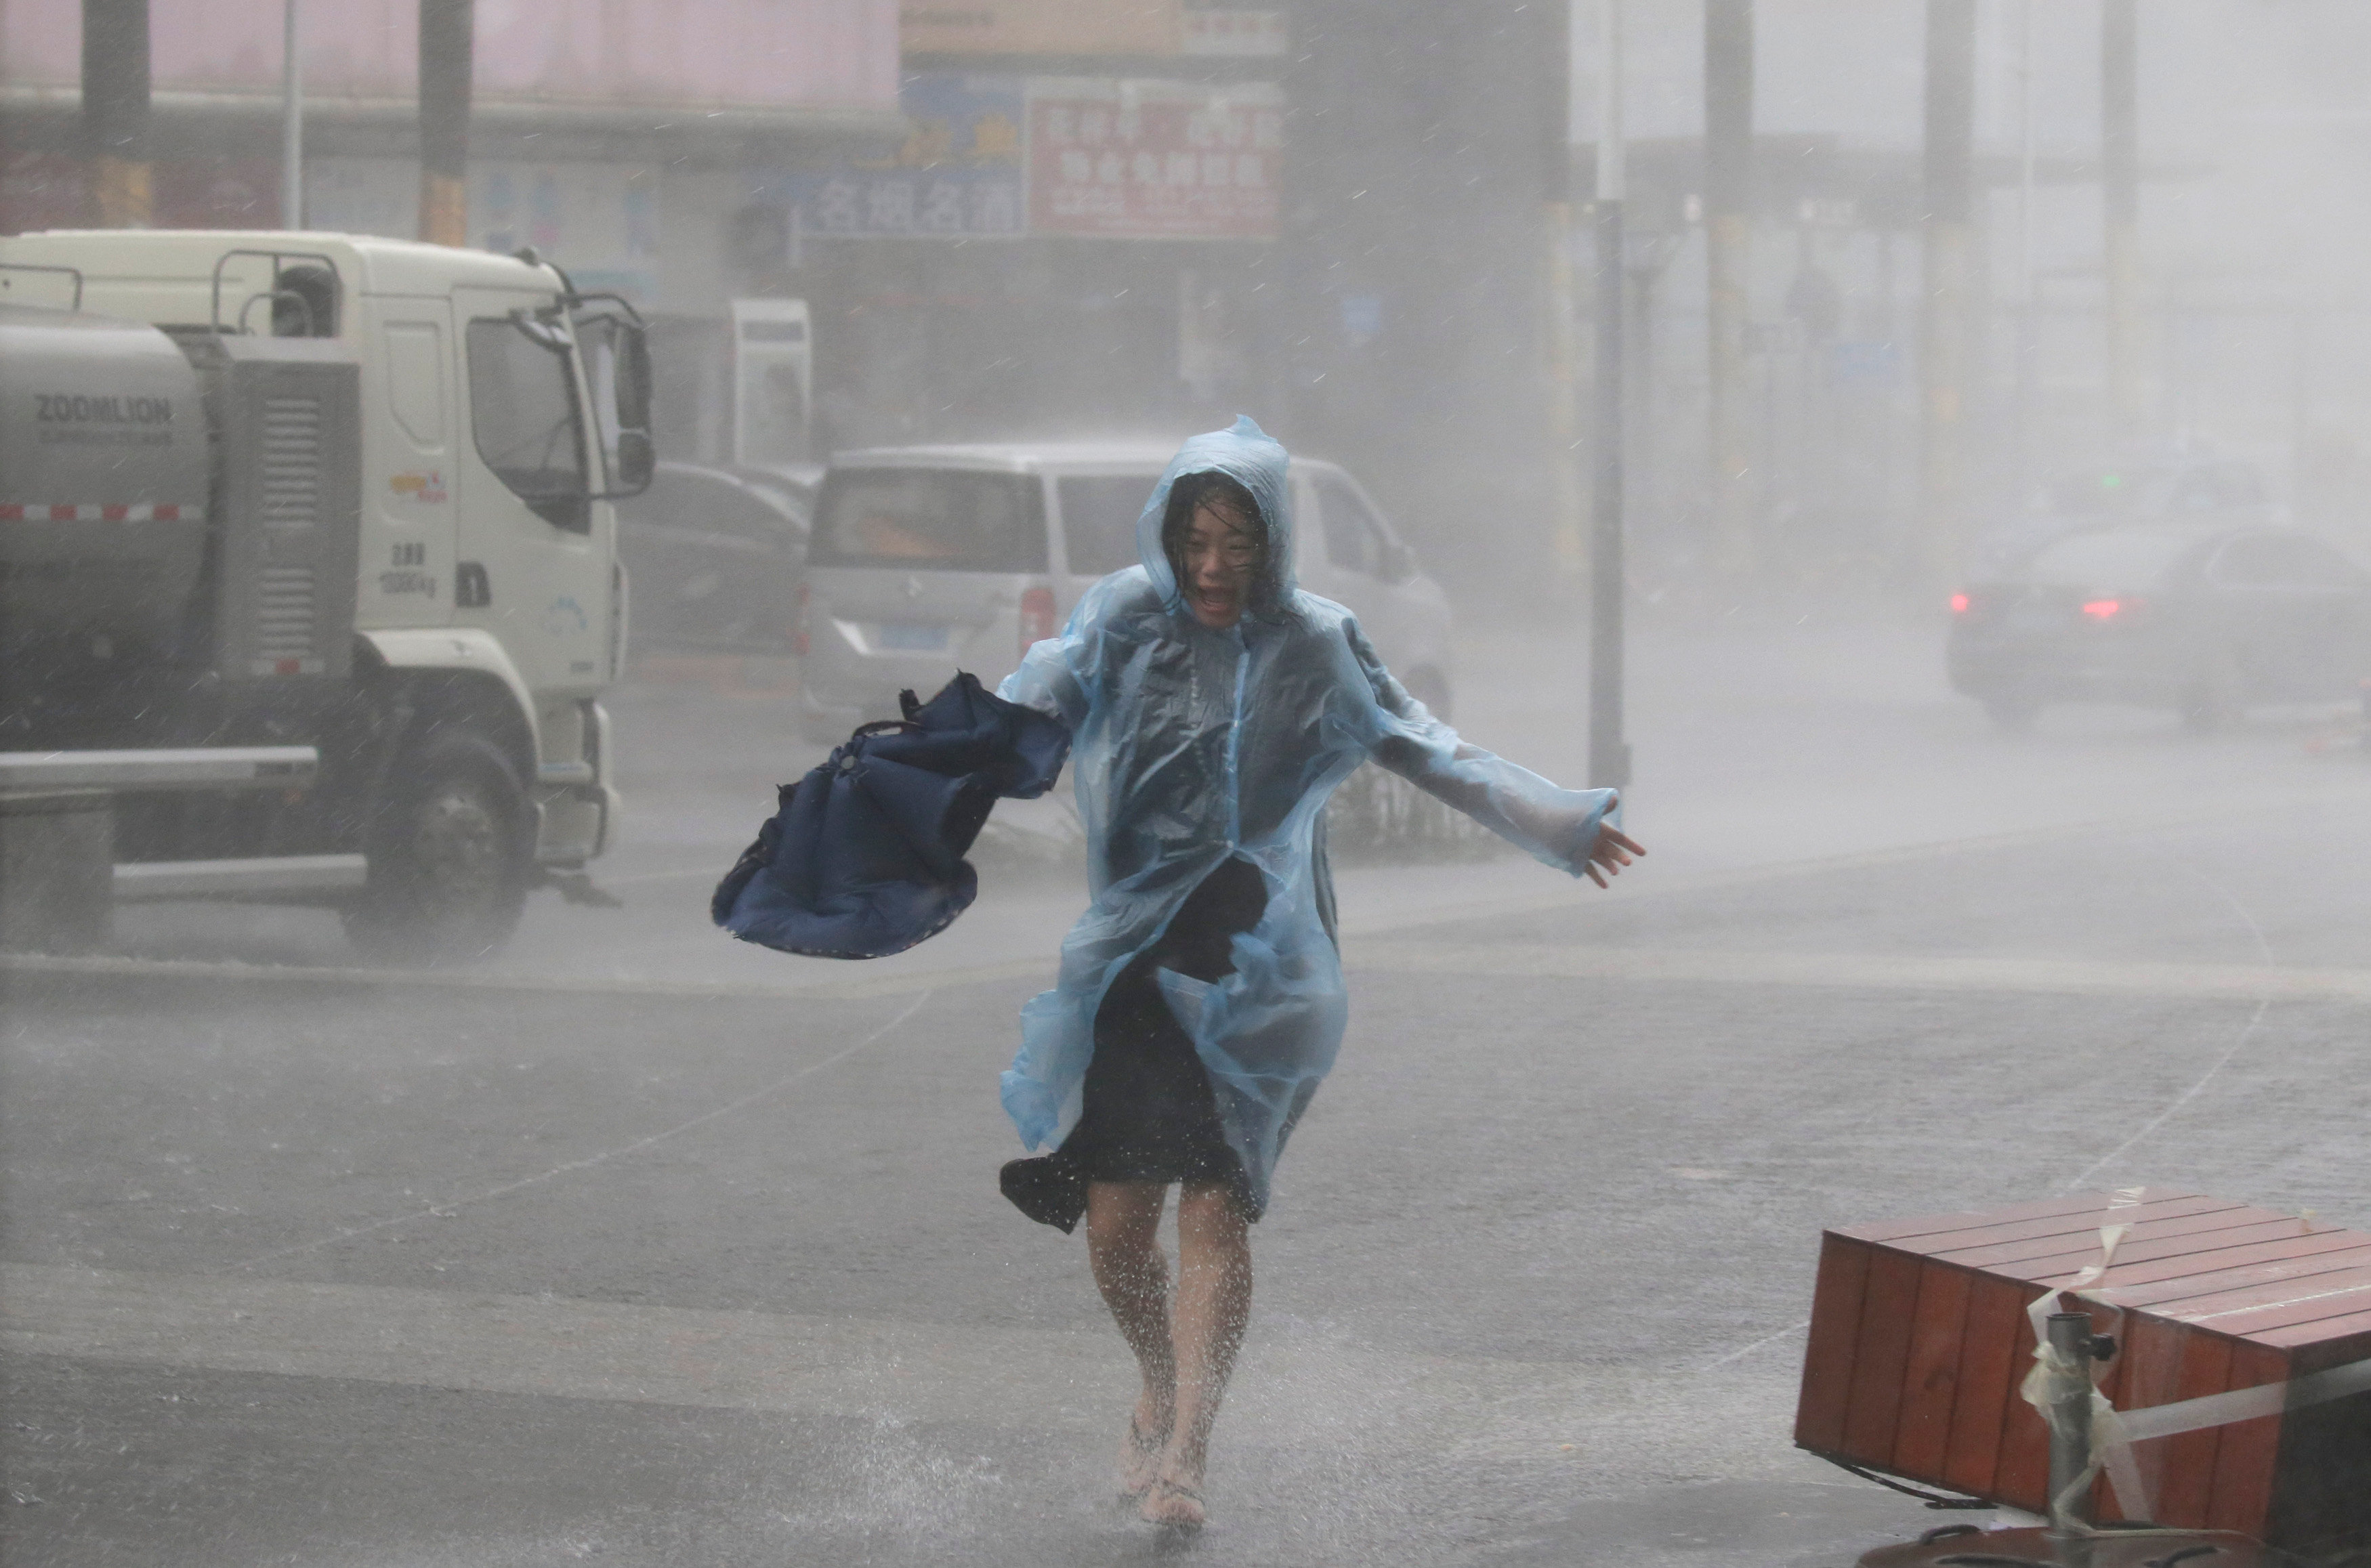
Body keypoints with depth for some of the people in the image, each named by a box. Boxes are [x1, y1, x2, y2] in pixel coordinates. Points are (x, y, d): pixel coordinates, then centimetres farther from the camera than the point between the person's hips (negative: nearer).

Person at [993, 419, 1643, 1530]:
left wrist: (1552, 821, 20)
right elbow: (1015, 718, -12)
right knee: (1114, 1219, -1)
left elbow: (1423, 749, 17)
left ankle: (1184, 1451, -11)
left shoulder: (1315, 646, 4)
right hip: (1134, 965, 0)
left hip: (1261, 969, 0)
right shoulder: (1121, 626, 0)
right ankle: (1164, 1393, 27)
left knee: (1217, 1207, -12)